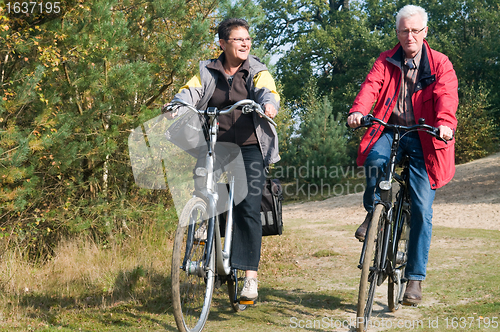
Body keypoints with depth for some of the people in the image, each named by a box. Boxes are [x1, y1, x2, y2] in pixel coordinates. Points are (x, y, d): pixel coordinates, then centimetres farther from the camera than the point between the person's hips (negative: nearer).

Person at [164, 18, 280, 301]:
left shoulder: (258, 71, 7)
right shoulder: (208, 72, 12)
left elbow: (268, 92, -11)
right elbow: (191, 91, -2)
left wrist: (269, 103, -35)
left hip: (250, 148, -2)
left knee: (248, 208, -13)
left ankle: (251, 277, -12)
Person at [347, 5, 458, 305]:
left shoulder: (440, 64, 3)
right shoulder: (386, 62, 9)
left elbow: (446, 95, -15)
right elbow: (371, 86, -10)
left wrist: (445, 122, -37)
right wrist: (358, 111, -32)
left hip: (423, 137, -1)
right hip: (390, 131, 1)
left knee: (422, 209, -8)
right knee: (375, 158, -35)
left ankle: (415, 278, 1)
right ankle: (374, 212, -5)